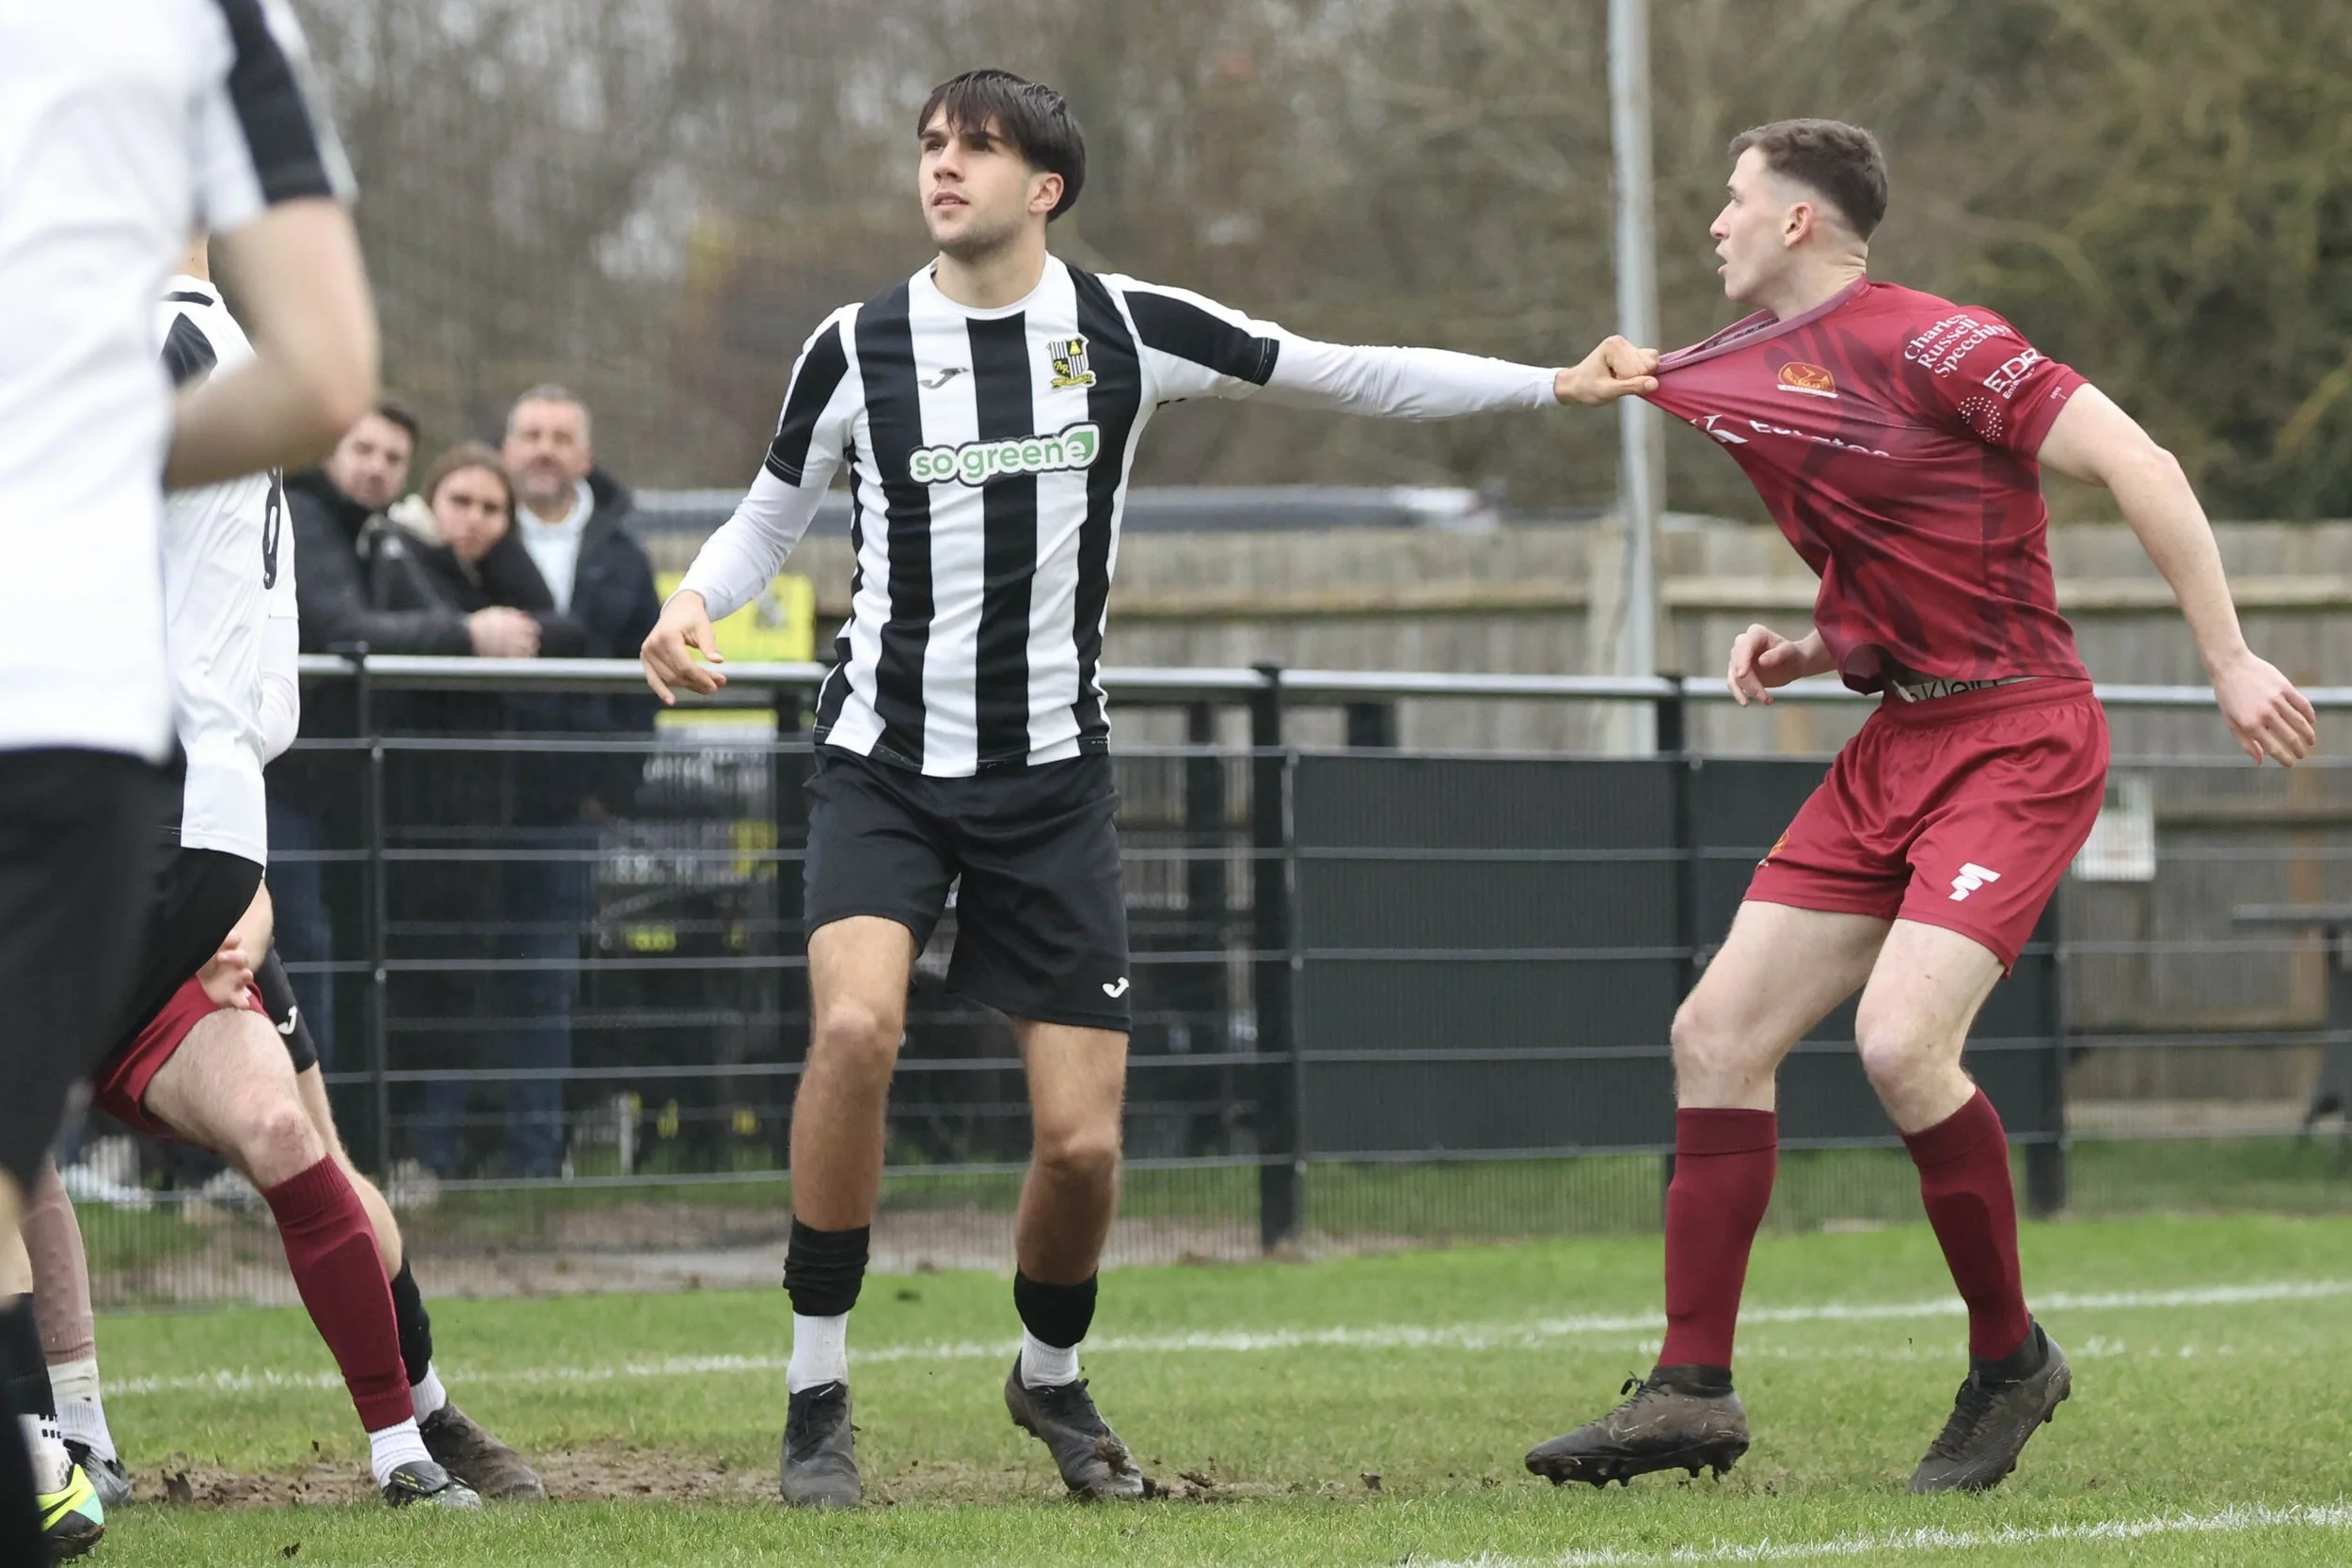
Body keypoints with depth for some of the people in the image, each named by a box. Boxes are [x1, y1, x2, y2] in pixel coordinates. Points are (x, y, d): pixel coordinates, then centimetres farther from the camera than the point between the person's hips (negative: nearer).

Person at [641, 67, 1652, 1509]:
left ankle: (1052, 1379, 29)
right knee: (857, 1024, -28)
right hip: (885, 764, -1)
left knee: (1084, 1140, -4)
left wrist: (1557, 385, 4)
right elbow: (770, 521, 14)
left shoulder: (1127, 329, -1)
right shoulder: (857, 349, 0)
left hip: (1050, 782, 1)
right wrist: (691, 606, -7)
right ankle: (818, 1399, -15)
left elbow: (1348, 375, 5)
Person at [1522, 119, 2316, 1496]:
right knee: (1719, 1034, 1)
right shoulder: (1742, 380, 13)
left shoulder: (1927, 342, -14)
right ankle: (1694, 1391, 6)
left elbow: (2132, 461, -17)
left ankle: (2010, 1361, -2)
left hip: (2017, 737, -9)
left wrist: (2229, 659, -19)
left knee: (1901, 1042, -23)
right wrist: (1811, 652, 5)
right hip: (1896, 749, 9)